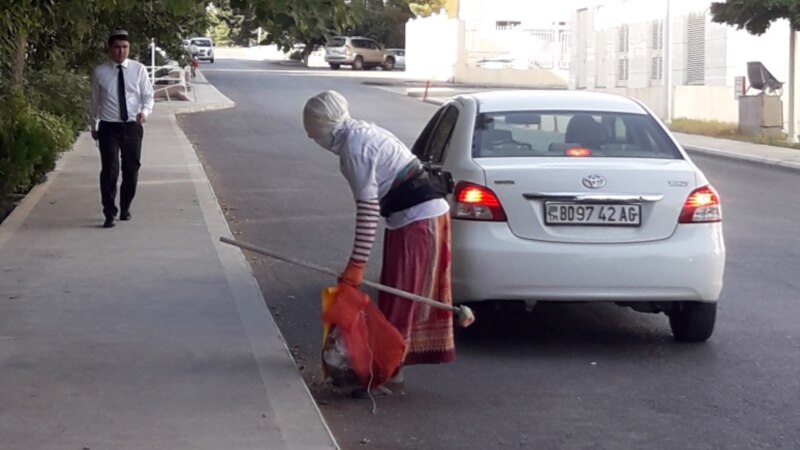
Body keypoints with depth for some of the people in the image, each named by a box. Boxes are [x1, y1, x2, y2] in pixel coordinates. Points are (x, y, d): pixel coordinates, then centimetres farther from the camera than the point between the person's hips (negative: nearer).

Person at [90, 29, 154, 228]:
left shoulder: (139, 70, 0)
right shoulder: (100, 72, 0)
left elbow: (148, 96, 3)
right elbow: (95, 101, 9)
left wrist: (145, 112, -18)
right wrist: (94, 126, 15)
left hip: (132, 126, 2)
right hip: (108, 127, -2)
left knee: (132, 169, 10)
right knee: (109, 170, -9)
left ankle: (125, 208, 29)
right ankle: (109, 213, -1)